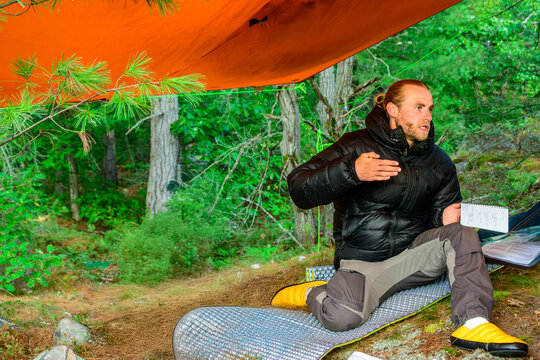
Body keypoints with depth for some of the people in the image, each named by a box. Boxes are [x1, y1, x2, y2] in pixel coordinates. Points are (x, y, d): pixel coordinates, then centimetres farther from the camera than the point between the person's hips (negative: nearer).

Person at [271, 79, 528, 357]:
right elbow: (299, 188, -15)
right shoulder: (356, 146, -9)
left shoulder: (439, 162, 6)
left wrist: (447, 218, -13)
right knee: (342, 317, -33)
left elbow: (441, 213, 14)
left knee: (461, 233, -21)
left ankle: (473, 324, -28)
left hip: (412, 256, 5)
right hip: (362, 263, -4)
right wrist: (351, 171, -31)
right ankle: (314, 293, 2)